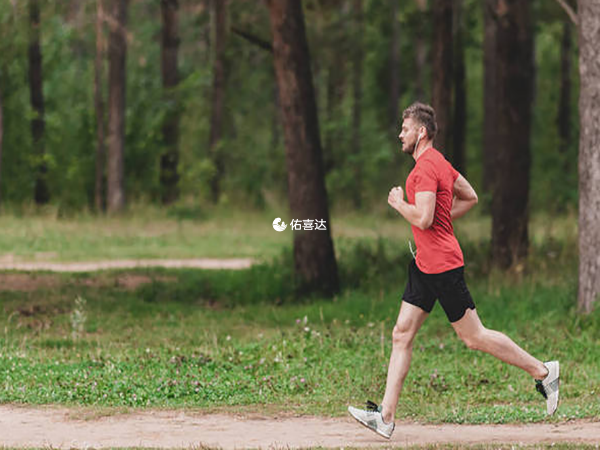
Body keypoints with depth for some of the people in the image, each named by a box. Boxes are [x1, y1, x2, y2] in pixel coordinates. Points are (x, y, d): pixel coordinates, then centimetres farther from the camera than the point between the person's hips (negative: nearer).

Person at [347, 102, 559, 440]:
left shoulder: (426, 167, -17)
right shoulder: (438, 162, 15)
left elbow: (423, 219, -25)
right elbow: (470, 197, 25)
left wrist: (399, 203, -8)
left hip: (442, 264, -10)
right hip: (425, 263, 10)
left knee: (474, 336, -2)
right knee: (402, 335, 4)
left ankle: (542, 371, 10)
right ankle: (386, 416, 2)